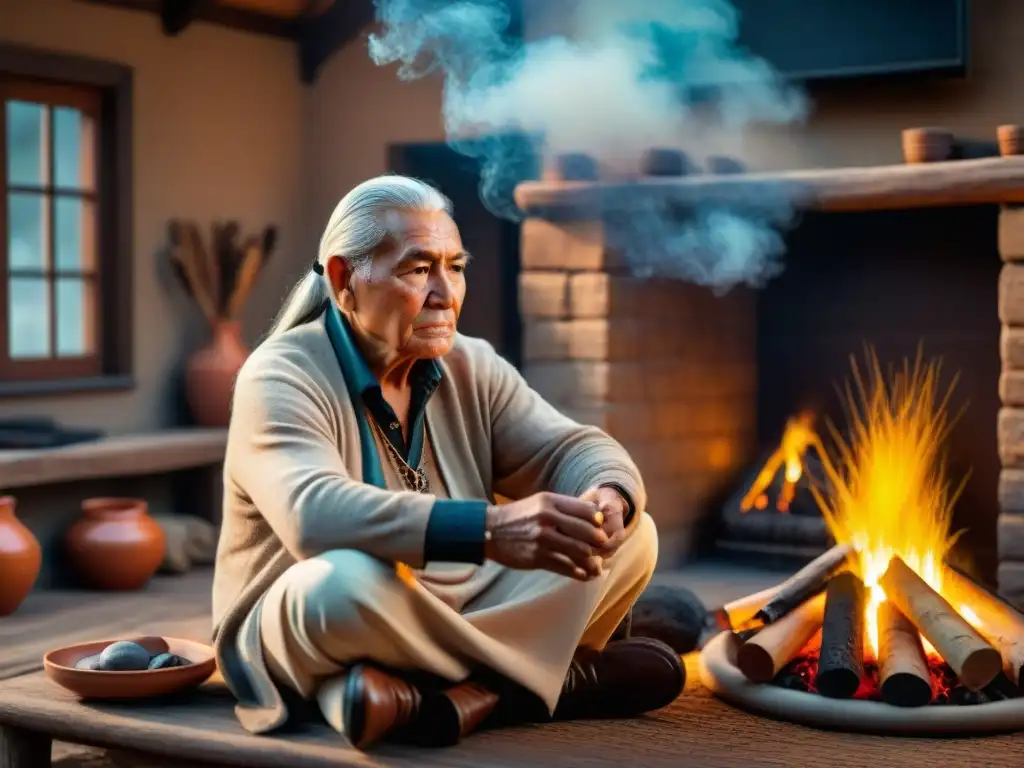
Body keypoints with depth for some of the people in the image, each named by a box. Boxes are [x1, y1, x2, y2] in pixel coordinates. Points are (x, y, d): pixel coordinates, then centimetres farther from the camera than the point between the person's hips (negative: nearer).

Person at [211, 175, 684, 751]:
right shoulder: (282, 378, -17)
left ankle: (471, 692, -22)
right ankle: (548, 676, -20)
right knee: (345, 581, -41)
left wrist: (608, 500, -29)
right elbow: (316, 516, -35)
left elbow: (578, 449, -2)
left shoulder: (472, 368, 4)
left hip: (453, 619, 6)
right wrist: (489, 530, -47)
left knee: (631, 536, -6)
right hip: (294, 641, -6)